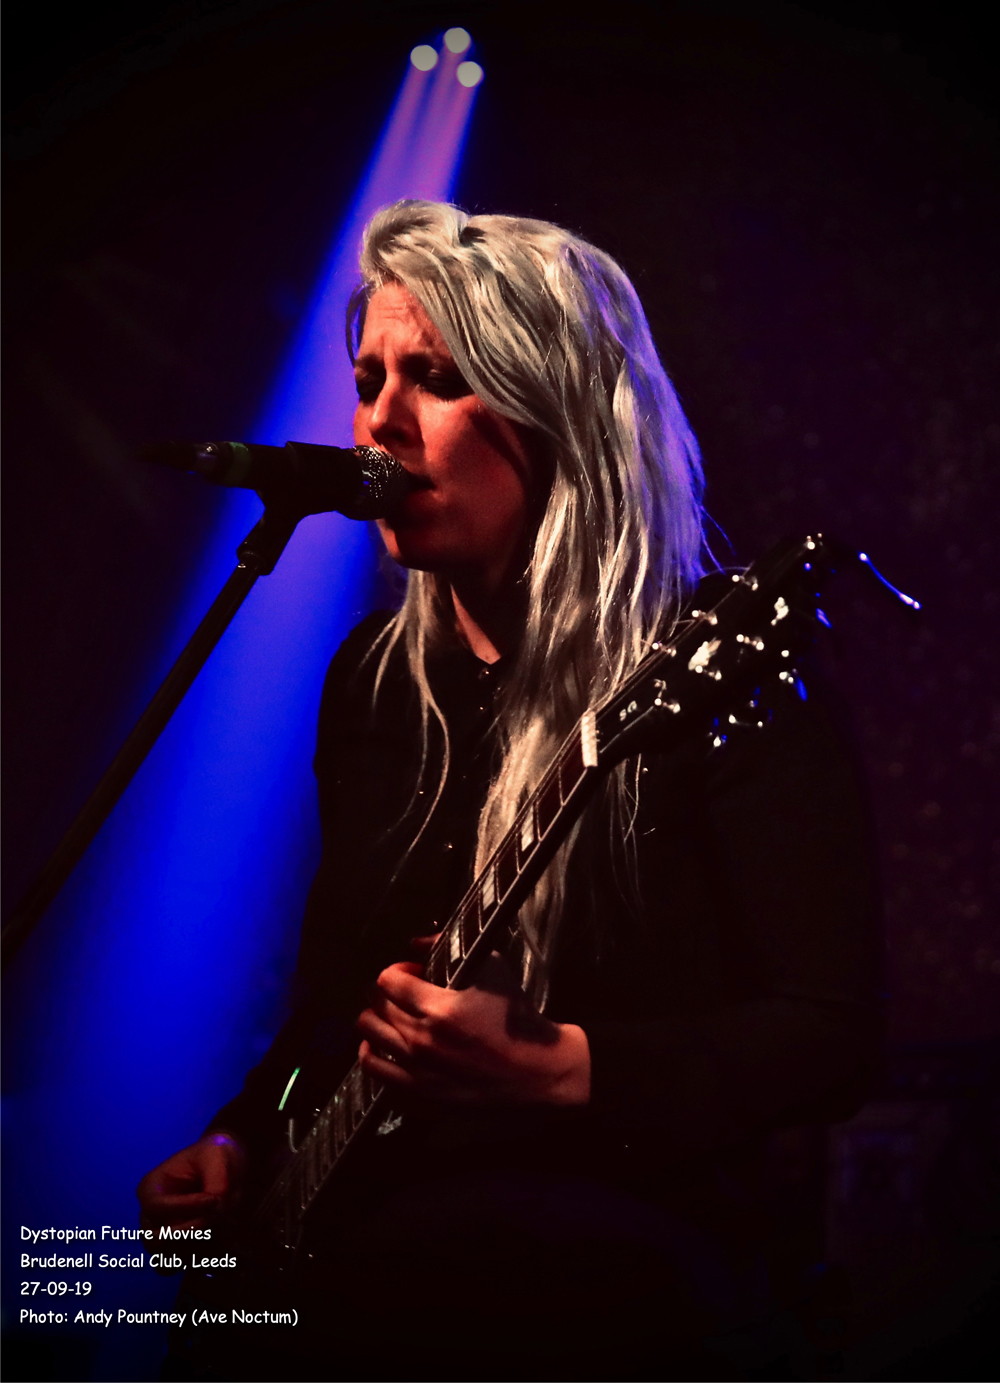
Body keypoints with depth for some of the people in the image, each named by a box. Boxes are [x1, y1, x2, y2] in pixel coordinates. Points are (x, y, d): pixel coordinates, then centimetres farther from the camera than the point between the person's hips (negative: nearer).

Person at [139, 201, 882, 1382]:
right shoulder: (375, 677, 11)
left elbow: (831, 1037, -11)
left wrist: (548, 1069, -22)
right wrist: (240, 1146, 5)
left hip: (605, 1282, -6)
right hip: (357, 1256, 6)